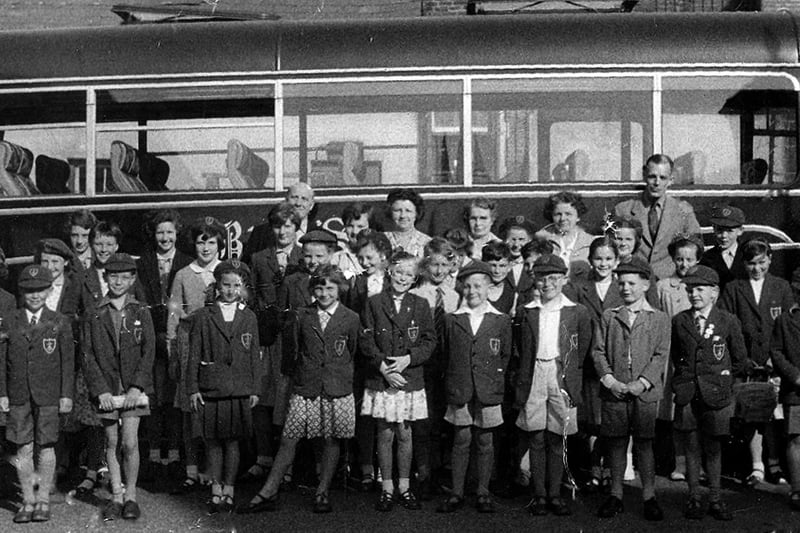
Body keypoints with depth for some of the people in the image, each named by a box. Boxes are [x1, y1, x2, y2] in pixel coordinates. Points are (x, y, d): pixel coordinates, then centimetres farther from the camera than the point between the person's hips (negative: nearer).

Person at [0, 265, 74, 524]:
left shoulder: (60, 323, 2)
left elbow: (68, 361, 3)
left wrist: (66, 395, -2)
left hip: (48, 395, -1)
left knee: (46, 447, 2)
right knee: (23, 449, 3)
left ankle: (43, 499, 14)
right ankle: (27, 500, 13)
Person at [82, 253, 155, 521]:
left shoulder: (141, 312, 4)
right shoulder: (95, 315, 5)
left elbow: (148, 352, 0)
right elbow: (89, 355, 2)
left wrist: (137, 387, -10)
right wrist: (100, 390, -8)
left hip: (133, 388, -1)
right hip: (106, 388, 1)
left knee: (130, 443, -9)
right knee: (112, 443, 7)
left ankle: (130, 496, 5)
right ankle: (116, 496, 17)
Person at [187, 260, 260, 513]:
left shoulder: (248, 317, 8)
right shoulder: (203, 316, 3)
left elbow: (254, 356, 10)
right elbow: (194, 355, 3)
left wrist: (254, 389, 5)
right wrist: (193, 388, -3)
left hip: (239, 389, 1)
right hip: (210, 388, -1)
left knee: (232, 441, 4)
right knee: (212, 441, 5)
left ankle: (228, 490, 14)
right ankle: (216, 490, 16)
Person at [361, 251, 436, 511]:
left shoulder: (420, 305, 6)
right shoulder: (374, 303, 1)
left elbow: (430, 341, 3)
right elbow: (367, 341, -3)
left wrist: (409, 358, -12)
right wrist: (383, 367, -14)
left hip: (410, 380, 1)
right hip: (380, 380, -1)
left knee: (404, 434, 7)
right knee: (385, 434, 3)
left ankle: (404, 487, 19)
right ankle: (387, 488, 14)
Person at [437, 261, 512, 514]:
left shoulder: (501, 320, 4)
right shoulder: (451, 320, 6)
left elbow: (506, 356, 9)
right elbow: (445, 354, 10)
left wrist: (494, 379, 4)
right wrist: (452, 382, 6)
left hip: (488, 391, 0)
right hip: (459, 391, 0)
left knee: (485, 442, 6)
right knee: (461, 440, 4)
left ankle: (483, 493, 16)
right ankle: (456, 494, 12)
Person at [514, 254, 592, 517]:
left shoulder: (578, 312, 3)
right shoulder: (525, 312, 7)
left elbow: (583, 350, 9)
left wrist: (569, 372, 6)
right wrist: (525, 376, 10)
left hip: (562, 379, -1)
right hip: (533, 378, 1)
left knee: (557, 440, 2)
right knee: (536, 438, 2)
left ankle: (555, 495, 10)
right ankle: (539, 495, 8)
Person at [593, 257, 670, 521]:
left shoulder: (660, 318, 7)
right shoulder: (608, 316, 12)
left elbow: (661, 355, 0)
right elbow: (598, 351, 6)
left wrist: (642, 382, -12)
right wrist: (609, 380, -9)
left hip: (645, 392, -2)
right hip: (613, 391, 2)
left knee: (644, 444, 2)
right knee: (616, 443, 7)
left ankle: (649, 497, 11)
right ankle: (615, 495, 16)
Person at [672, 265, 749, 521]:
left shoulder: (728, 321, -1)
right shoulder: (679, 321, 4)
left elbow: (739, 359, 9)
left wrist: (720, 377, 11)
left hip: (716, 394, -1)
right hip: (687, 394, 1)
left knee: (713, 448, 5)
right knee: (692, 447, 6)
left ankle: (715, 500, 14)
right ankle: (694, 498, 14)